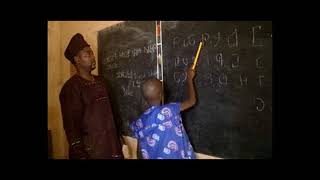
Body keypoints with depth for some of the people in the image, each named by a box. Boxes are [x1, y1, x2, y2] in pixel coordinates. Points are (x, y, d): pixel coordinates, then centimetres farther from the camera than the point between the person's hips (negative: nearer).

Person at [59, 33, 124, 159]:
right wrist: (80, 154, -18)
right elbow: (71, 125, -16)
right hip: (89, 150, -7)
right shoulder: (71, 87, -13)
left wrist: (117, 139, 11)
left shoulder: (100, 81, 9)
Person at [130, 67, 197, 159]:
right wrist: (189, 78, 6)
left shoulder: (139, 123, -8)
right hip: (177, 156, -3)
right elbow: (191, 101, -5)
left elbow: (140, 150, 1)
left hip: (153, 157, 3)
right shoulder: (169, 110, -20)